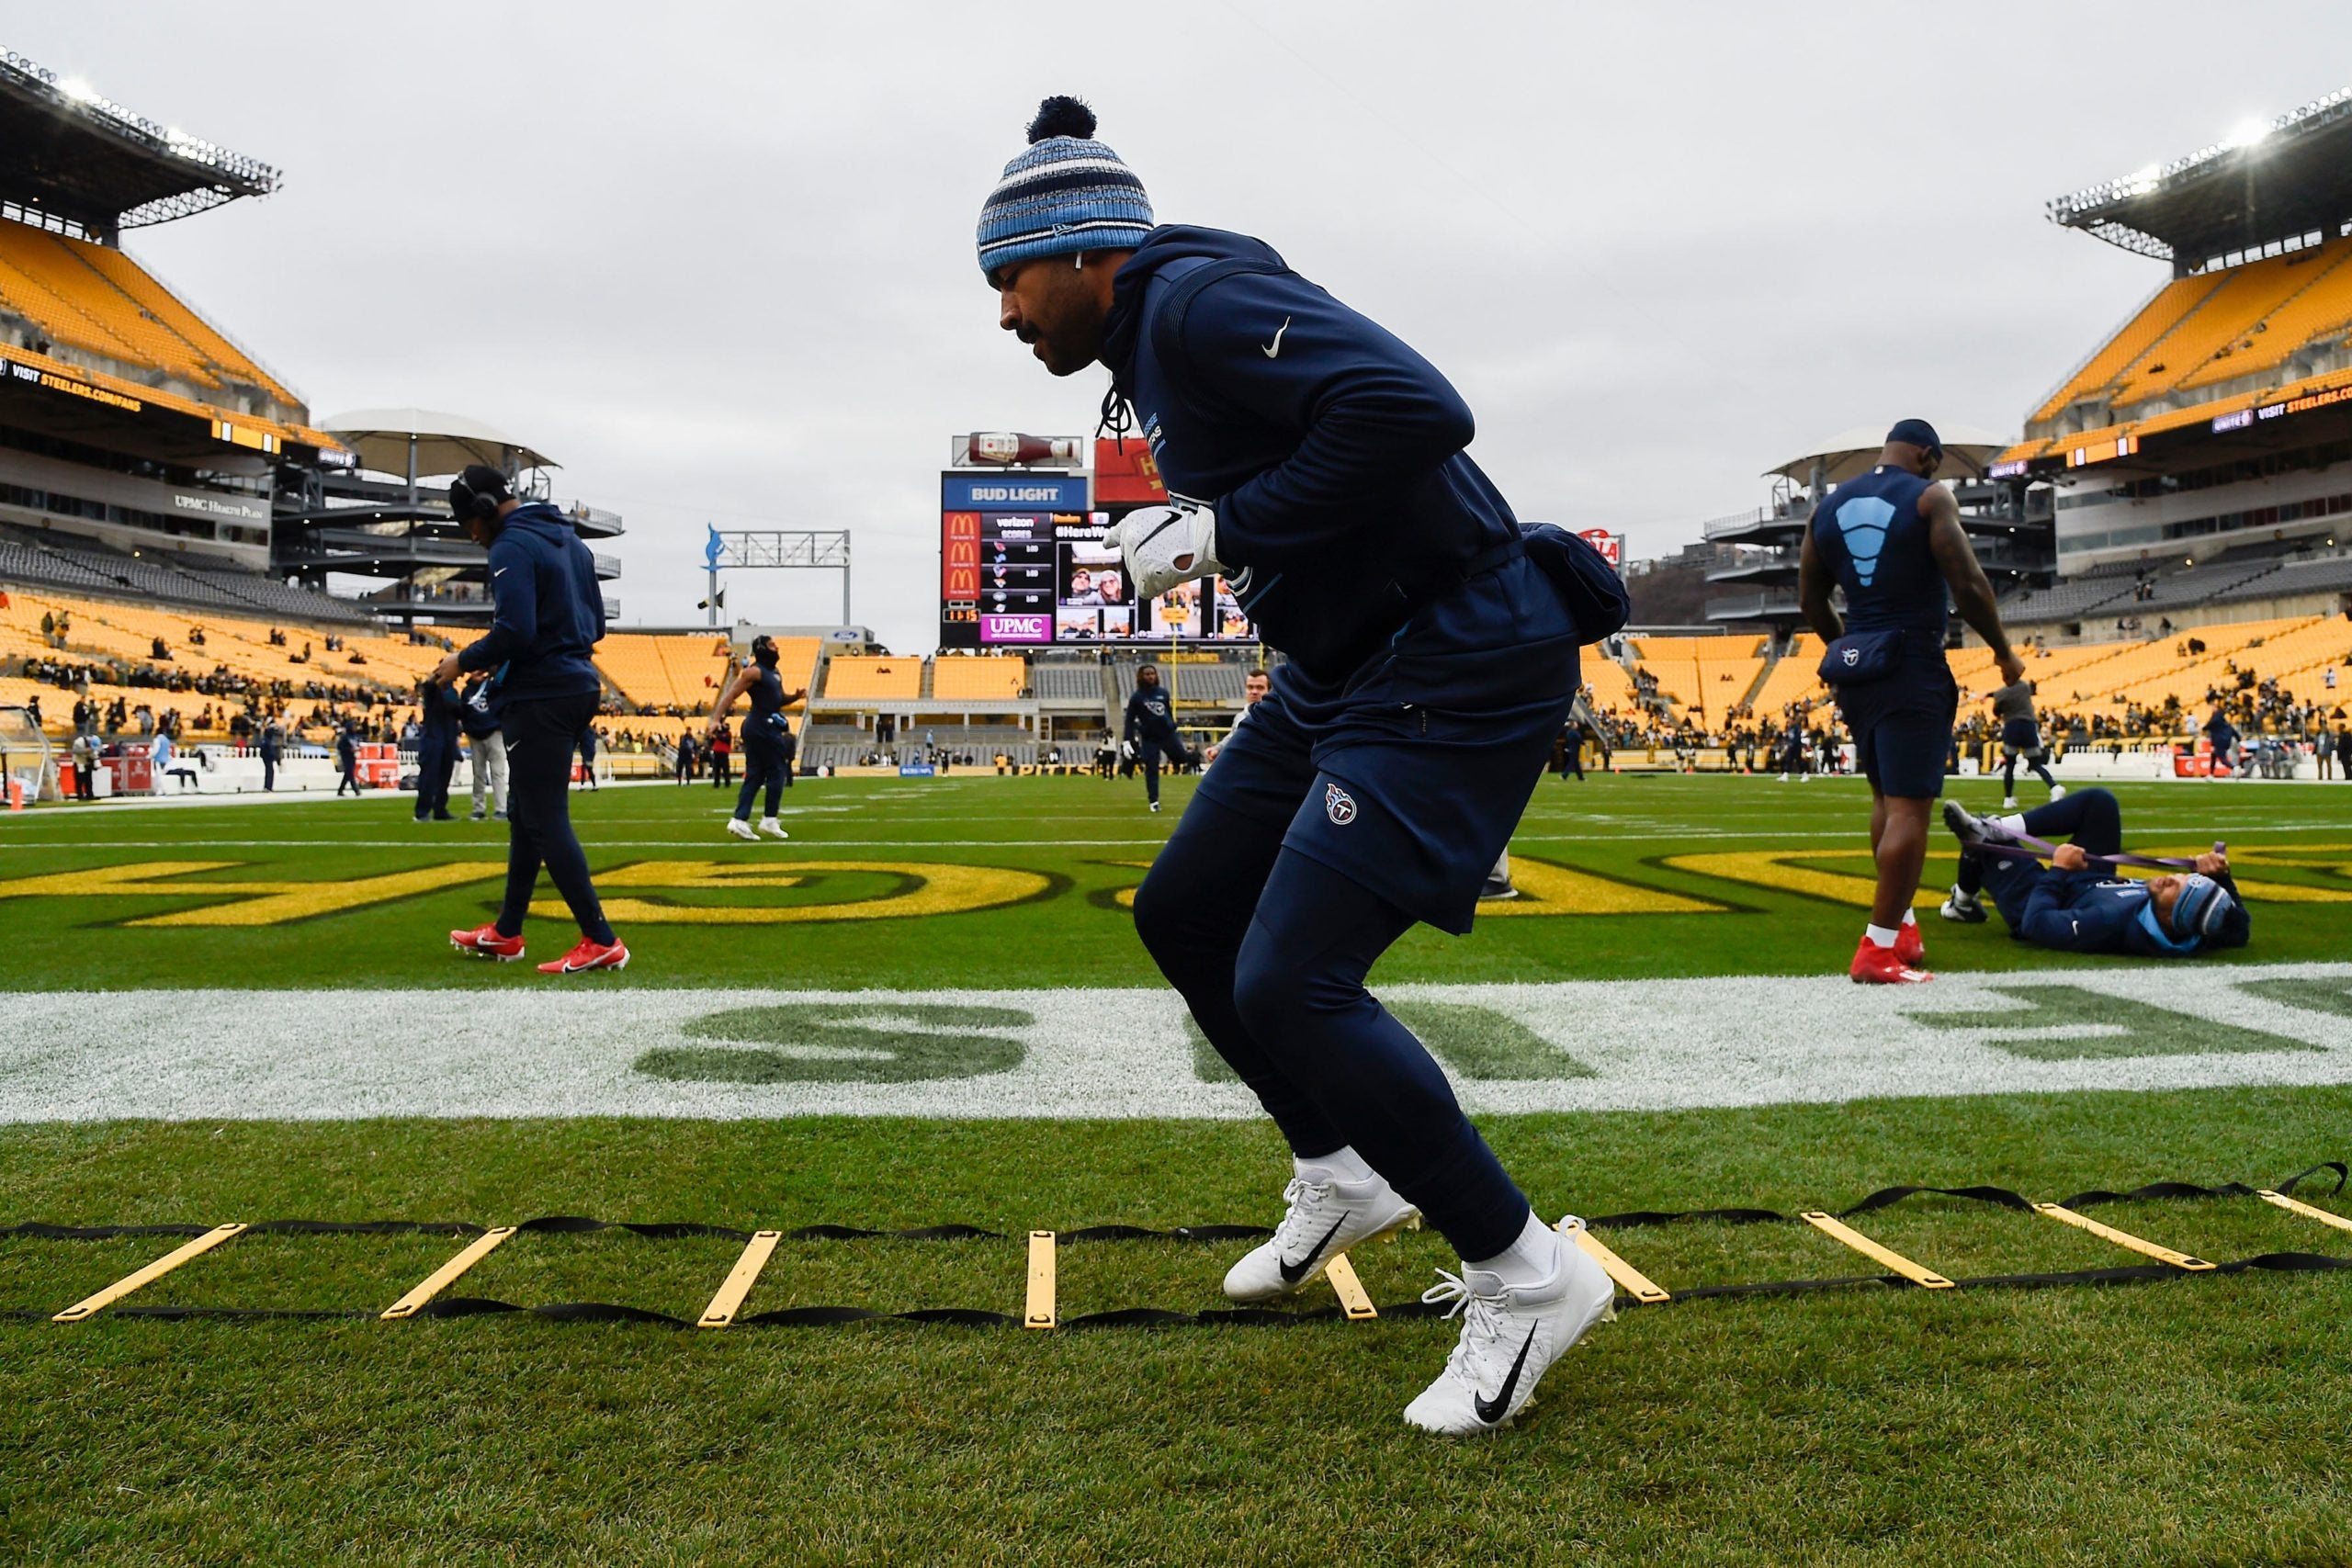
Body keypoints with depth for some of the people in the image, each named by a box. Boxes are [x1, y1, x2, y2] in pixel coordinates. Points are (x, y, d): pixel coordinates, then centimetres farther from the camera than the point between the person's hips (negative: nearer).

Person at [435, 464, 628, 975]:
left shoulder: (511, 548, -13)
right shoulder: (569, 540, 15)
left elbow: (514, 630, -24)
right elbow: (595, 622, 18)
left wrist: (465, 660, -7)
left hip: (539, 698, -10)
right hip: (579, 687, 10)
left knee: (545, 821, -6)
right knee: (525, 814, 18)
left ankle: (601, 941, -8)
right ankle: (506, 933, 27)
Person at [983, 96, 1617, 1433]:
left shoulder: (1200, 299, -17)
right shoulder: (1153, 341, 14)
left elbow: (1413, 410, -30)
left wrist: (1225, 533, -22)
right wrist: (1199, 535, 5)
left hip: (1459, 669, -11)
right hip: (1347, 669, 11)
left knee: (1289, 985, -15)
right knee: (1184, 916, 16)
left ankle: (1529, 1277, 3)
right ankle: (1343, 1176, 33)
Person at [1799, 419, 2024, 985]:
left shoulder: (1829, 507, 11)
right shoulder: (1929, 499, -6)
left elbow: (1812, 601, 14)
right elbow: (1968, 584, -12)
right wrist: (2003, 650, 2)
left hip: (1853, 668, 7)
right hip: (1912, 668, -7)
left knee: (1886, 797, 19)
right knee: (1909, 805, -5)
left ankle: (1901, 922, 24)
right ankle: (1878, 951, -8)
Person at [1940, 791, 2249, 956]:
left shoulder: (2114, 923, -49)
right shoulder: (2203, 933, -31)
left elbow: (2036, 923, -37)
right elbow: (2239, 927, -6)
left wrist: (2058, 869, -24)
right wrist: (2221, 877, -21)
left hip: (2039, 904, -6)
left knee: (1979, 840, 6)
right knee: (2098, 802, -5)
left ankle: (1965, 900, 36)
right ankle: (1995, 828, 0)